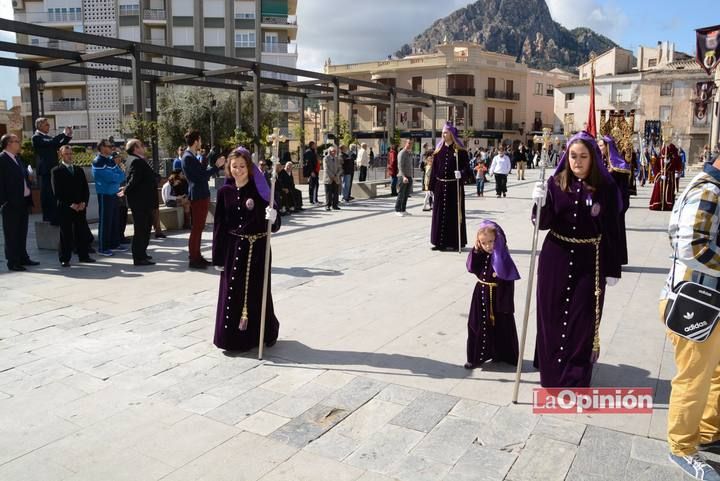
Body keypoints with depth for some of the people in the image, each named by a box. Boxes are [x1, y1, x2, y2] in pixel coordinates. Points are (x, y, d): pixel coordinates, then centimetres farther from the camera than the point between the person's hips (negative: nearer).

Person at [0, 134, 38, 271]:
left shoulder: (17, 158, 15)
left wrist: (29, 196, 10)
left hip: (23, 201, 8)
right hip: (11, 203, -8)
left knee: (22, 232, 16)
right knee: (12, 233, 0)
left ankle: (23, 258, 26)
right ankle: (13, 261, 7)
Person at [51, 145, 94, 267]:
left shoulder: (79, 170, 16)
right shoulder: (56, 171, -1)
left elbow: (85, 188, 13)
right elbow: (57, 191, -8)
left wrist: (84, 202, -3)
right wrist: (70, 204, -13)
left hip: (80, 207, 5)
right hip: (65, 208, -5)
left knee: (82, 232, 7)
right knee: (66, 234, -1)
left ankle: (83, 255, 16)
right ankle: (64, 259, 5)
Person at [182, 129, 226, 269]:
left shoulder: (192, 156, 16)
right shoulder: (188, 157, -16)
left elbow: (201, 173, 20)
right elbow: (202, 175, -21)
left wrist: (216, 166, 17)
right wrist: (216, 166, -14)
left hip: (201, 196, 10)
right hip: (198, 197, -10)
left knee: (198, 228, 15)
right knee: (196, 228, -5)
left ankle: (197, 256, 23)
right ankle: (193, 260, 0)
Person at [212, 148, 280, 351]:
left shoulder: (259, 190, -7)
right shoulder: (225, 191, 1)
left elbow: (274, 224, -9)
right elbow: (219, 225, 3)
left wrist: (273, 218, -34)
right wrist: (218, 257, 2)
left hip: (257, 248, -2)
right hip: (233, 248, 3)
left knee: (258, 292, 6)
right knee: (232, 293, 6)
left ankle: (266, 333, 27)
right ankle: (232, 336, 20)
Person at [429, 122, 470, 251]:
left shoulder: (460, 150, -3)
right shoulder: (439, 149, 9)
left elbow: (465, 167, -6)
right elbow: (434, 169, 8)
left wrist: (461, 174, -28)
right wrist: (432, 186, 5)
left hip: (454, 186, -4)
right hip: (440, 186, 4)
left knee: (454, 213, 0)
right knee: (439, 213, 5)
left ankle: (454, 242, 8)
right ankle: (439, 242, 13)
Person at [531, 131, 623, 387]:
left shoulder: (605, 188, -4)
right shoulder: (555, 183, -1)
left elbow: (612, 231, -1)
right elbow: (543, 223, -4)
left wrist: (612, 269, -2)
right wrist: (540, 204, -24)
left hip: (589, 262, -1)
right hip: (555, 258, 2)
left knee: (583, 320, 3)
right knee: (552, 316, 10)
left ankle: (576, 376, 18)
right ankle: (551, 370, 28)